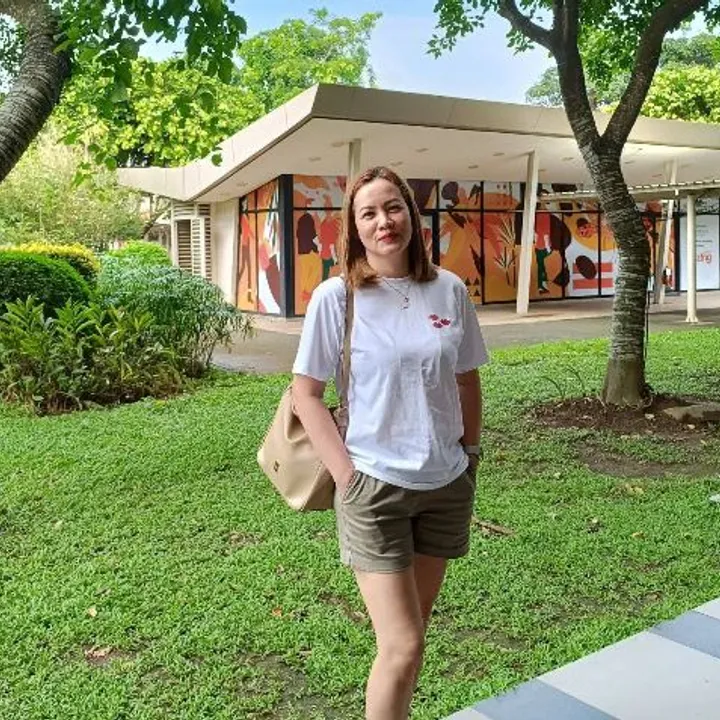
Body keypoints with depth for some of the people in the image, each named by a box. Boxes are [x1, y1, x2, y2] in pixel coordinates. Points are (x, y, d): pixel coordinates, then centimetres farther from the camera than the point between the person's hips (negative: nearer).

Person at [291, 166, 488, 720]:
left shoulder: (449, 290, -1)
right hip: (375, 487, -4)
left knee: (415, 626, 18)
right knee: (402, 646, -4)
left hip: (447, 486, 4)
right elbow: (306, 392, -6)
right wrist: (346, 474, -11)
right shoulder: (336, 296, -10)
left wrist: (470, 456, 10)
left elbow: (467, 382, 10)